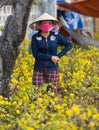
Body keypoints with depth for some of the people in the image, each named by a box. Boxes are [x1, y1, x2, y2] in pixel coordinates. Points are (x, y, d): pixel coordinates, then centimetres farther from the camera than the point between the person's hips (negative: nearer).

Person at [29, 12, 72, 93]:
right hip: (39, 69, 0)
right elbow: (35, 53, -8)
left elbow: (69, 45, 7)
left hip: (52, 68, 1)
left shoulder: (56, 36, 2)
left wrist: (59, 56, -3)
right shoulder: (35, 37, 0)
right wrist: (51, 57, -12)